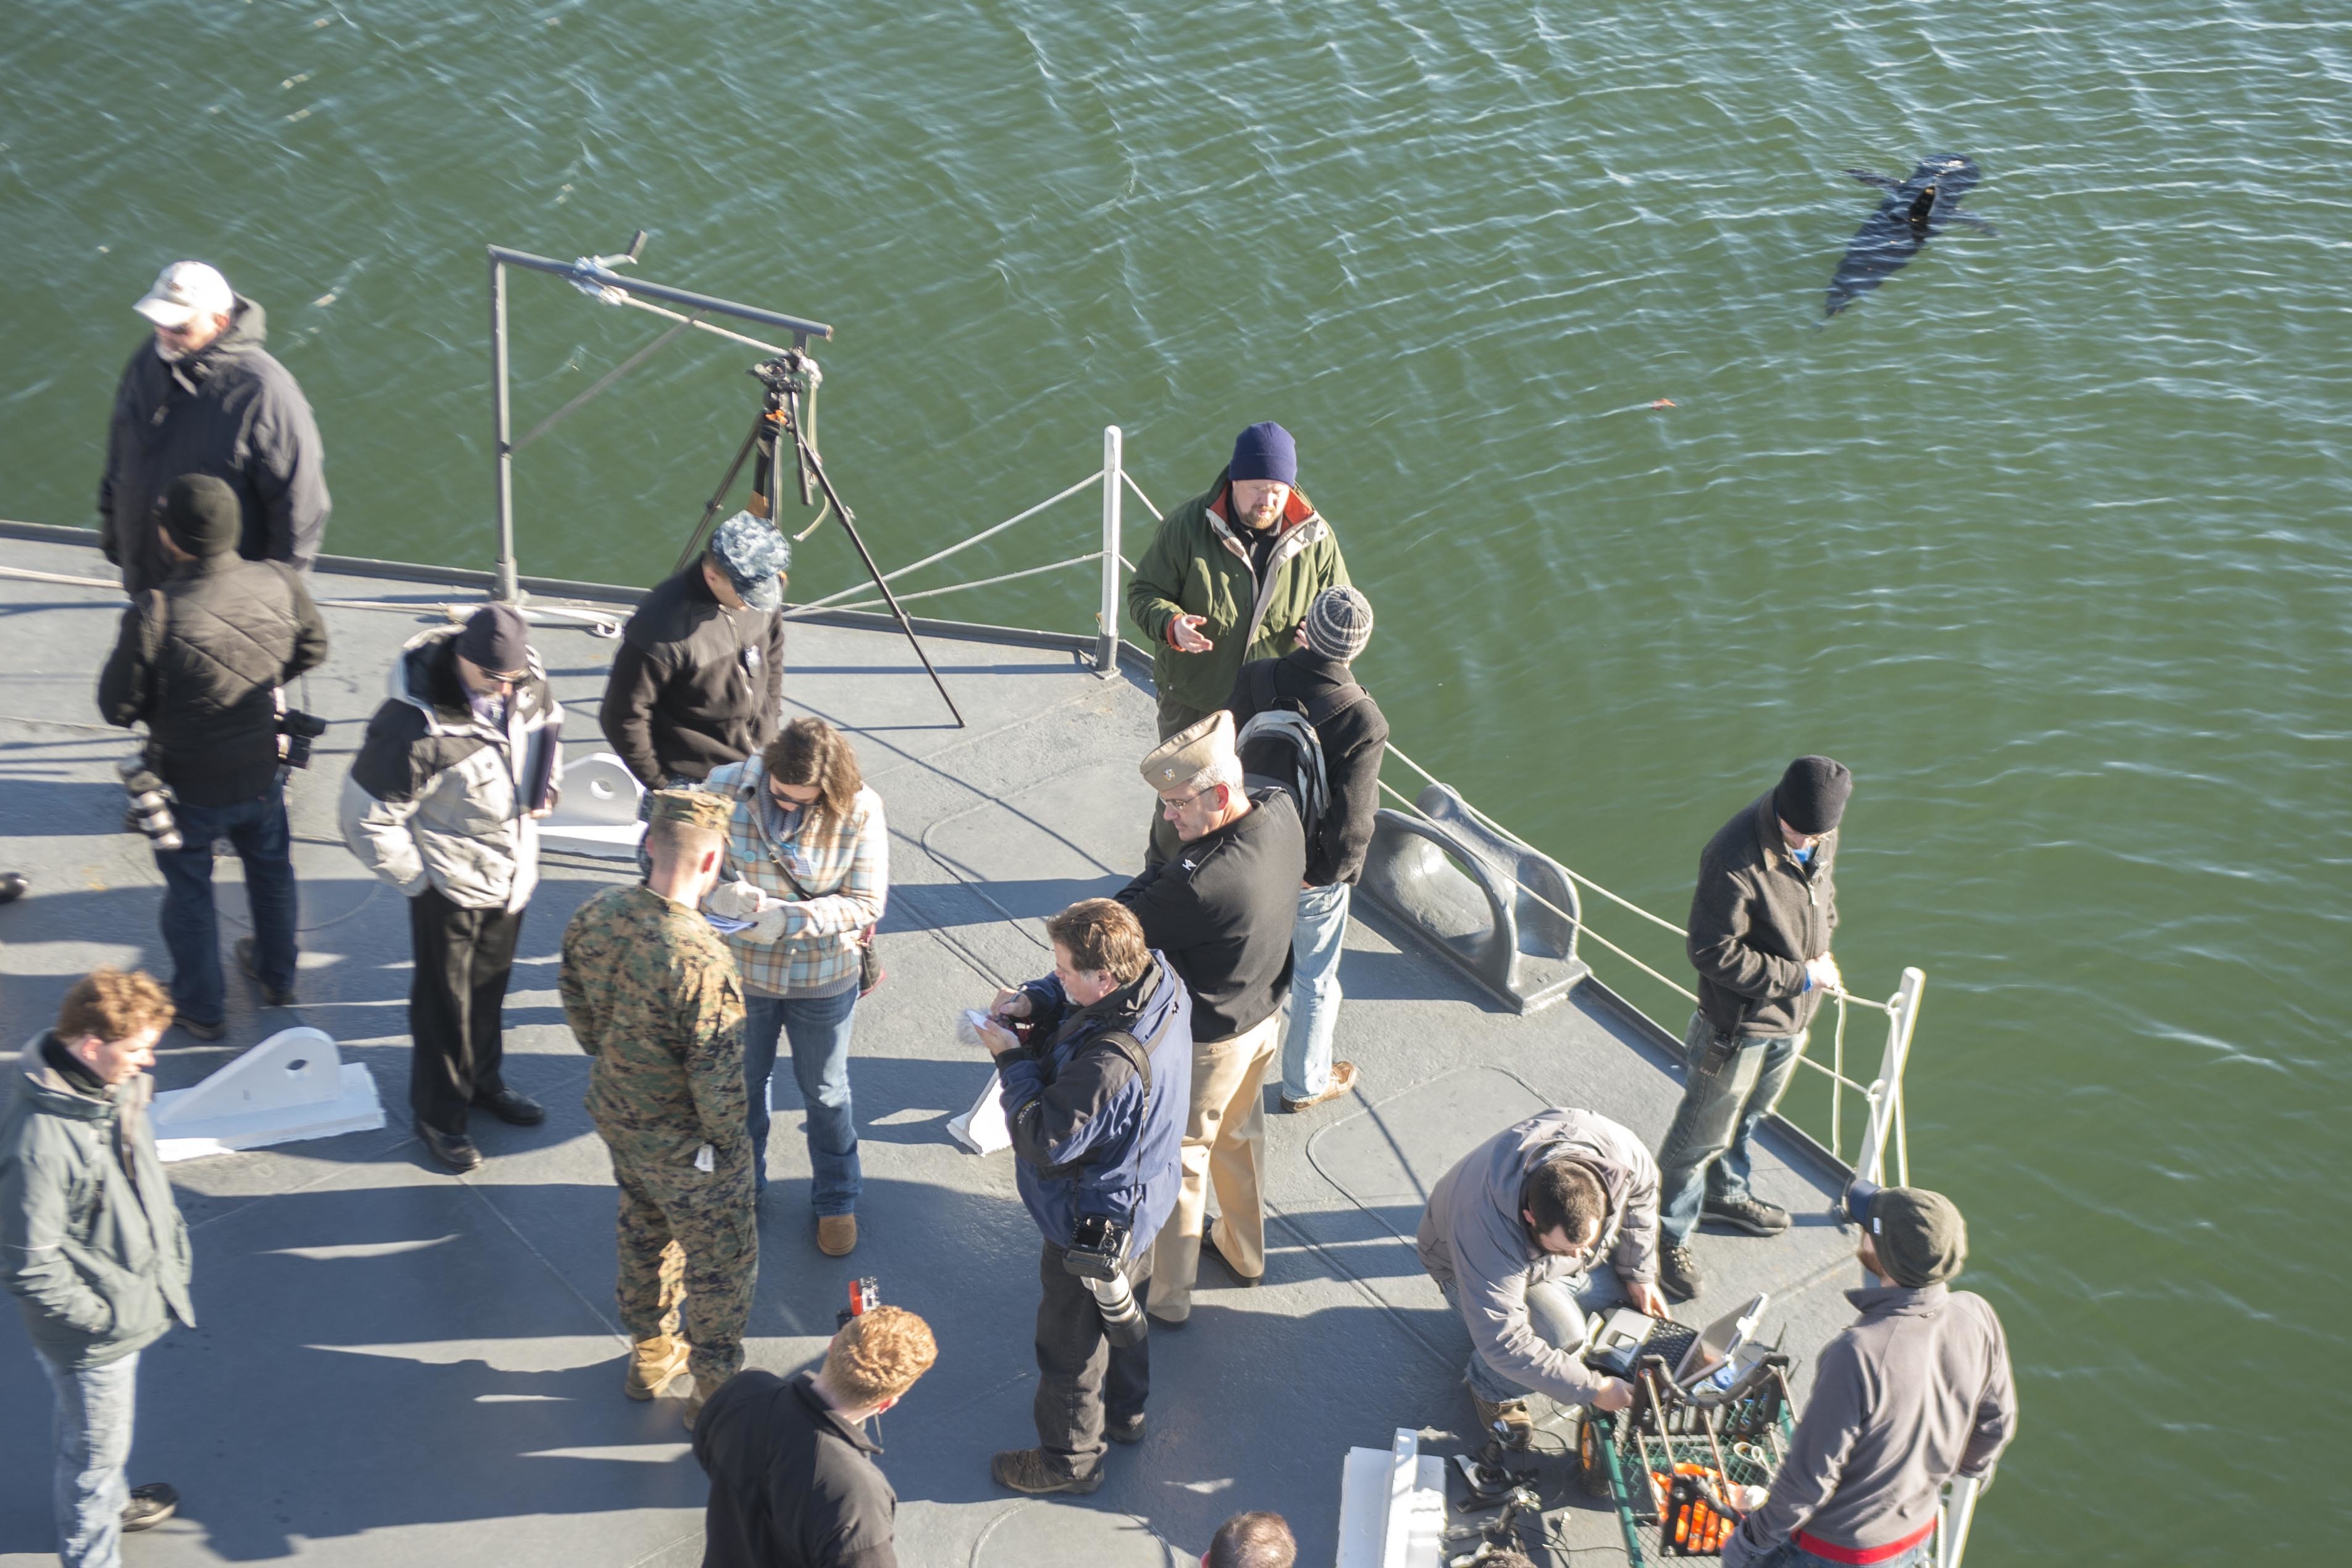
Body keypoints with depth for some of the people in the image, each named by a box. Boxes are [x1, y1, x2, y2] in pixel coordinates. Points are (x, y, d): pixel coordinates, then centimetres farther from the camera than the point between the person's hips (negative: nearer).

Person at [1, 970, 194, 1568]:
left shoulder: (115, 1090, -8)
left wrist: (173, 1259, 11)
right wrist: (99, 1316, -19)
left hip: (134, 1307, 8)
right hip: (91, 1337, -8)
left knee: (99, 1434, 33)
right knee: (97, 1446, 13)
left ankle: (108, 1501, 57)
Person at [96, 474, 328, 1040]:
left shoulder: (152, 616, -34)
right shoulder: (280, 584, -21)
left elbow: (118, 706, -20)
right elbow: (312, 650, 0)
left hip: (189, 785, -3)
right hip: (263, 770, 3)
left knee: (188, 888, 22)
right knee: (270, 867, 30)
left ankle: (200, 1007, 39)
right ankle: (277, 974, 51)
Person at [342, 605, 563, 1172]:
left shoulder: (528, 686, -11)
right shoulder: (414, 722, -31)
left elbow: (550, 723, 17)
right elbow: (367, 819, -23)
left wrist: (543, 794, 10)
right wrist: (414, 879, -14)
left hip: (514, 873, 6)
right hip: (450, 886, -6)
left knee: (491, 983, 24)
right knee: (444, 1001, 9)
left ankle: (485, 1081, 46)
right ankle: (438, 1114, 27)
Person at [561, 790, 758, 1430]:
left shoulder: (597, 914, -15)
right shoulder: (700, 960, -37)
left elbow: (577, 1005, 2)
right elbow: (716, 1074, -28)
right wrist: (725, 1138, -9)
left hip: (615, 1114, 7)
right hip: (685, 1146, -7)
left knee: (645, 1231, 30)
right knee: (721, 1260, 17)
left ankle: (650, 1354, 51)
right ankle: (715, 1391, 35)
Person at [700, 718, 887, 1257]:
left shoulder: (859, 809, -23)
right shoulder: (726, 787, -20)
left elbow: (867, 903, -19)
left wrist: (787, 919, -32)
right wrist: (722, 895, -33)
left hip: (825, 977, -1)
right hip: (742, 970, 1)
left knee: (826, 1093, 19)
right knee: (742, 1084, 23)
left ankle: (836, 1200, 43)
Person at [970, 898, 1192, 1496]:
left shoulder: (1109, 1065, -43)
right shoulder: (1161, 979, -16)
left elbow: (1044, 1140, -32)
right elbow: (1064, 995, 4)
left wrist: (1011, 1057, -23)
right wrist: (1032, 1002, -15)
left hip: (1092, 1221, -9)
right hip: (1140, 1196, 9)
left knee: (1071, 1340, 15)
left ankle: (1070, 1458, 37)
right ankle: (1125, 1413, 55)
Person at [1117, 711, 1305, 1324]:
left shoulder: (1203, 882, -40)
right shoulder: (1282, 816, -17)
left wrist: (1160, 867, -13)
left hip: (1208, 1040, -8)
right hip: (1265, 1015, 8)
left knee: (1179, 1157, 14)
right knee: (1240, 1134, 29)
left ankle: (1167, 1293, 32)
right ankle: (1244, 1253, 51)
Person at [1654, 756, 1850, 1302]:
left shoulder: (1822, 836, -10)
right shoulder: (1735, 859, -34)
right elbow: (1713, 952, -27)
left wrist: (1822, 947, 0)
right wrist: (1800, 975, -22)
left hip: (1794, 1012, 7)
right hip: (1739, 1023, -7)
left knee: (1752, 1113, 29)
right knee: (1703, 1131, 8)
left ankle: (1726, 1194, 52)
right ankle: (1669, 1235, 25)